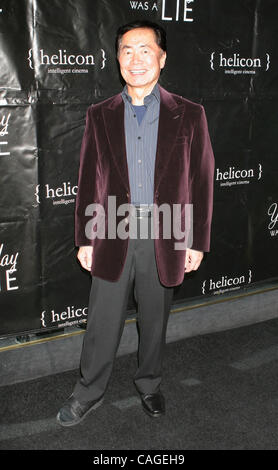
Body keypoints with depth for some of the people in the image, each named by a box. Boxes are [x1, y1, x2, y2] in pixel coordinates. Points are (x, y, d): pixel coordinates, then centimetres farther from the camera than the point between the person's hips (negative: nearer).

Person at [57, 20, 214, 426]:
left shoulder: (188, 115, 1)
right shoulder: (100, 115, 5)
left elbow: (201, 181, 1)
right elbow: (89, 181, 5)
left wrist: (198, 241, -2)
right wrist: (85, 239, 2)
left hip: (165, 239, 0)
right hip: (113, 236, 1)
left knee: (155, 320, 15)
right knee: (103, 322, 9)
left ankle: (149, 383, 39)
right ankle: (89, 392, 30)